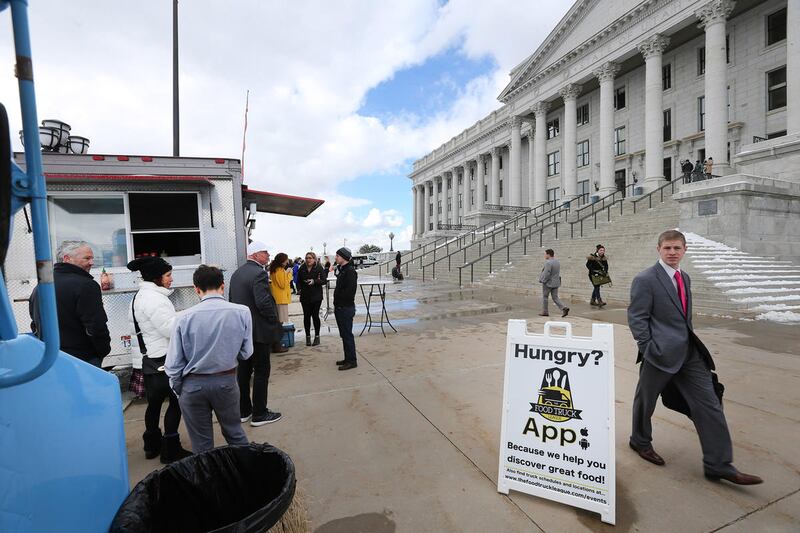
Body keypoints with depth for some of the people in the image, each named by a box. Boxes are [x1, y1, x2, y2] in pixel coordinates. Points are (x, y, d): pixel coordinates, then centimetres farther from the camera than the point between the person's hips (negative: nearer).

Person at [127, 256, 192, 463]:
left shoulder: (139, 296, 13)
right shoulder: (154, 298, -19)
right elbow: (171, 329, -22)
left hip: (148, 359, 10)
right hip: (162, 360, -10)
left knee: (154, 402, 19)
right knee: (176, 401, 0)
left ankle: (152, 445, 31)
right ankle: (170, 450, 7)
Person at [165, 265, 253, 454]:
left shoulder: (184, 318, -13)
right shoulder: (242, 312, -13)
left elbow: (173, 364, -7)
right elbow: (245, 353, -6)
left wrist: (178, 390, 10)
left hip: (193, 385, 0)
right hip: (226, 381, 1)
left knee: (202, 444, 18)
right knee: (234, 432, 22)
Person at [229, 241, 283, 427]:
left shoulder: (236, 273, 9)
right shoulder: (259, 273, -19)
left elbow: (232, 300, 13)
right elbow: (264, 303, -25)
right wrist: (274, 320, -10)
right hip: (258, 330, -9)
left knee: (243, 370, 16)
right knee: (261, 371, 3)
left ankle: (243, 411, 28)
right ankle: (259, 414, 12)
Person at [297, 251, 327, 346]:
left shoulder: (319, 268, -4)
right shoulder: (302, 269, 6)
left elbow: (324, 280, -8)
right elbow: (298, 281, 14)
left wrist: (314, 281, -23)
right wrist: (300, 288, -4)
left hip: (316, 296, -3)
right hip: (305, 296, 3)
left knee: (315, 315, 2)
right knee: (306, 316, 5)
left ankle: (317, 336, 14)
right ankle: (308, 336, 17)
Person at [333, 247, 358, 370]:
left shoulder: (350, 271, -16)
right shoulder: (342, 270, 15)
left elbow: (350, 291, -24)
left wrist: (338, 296, -12)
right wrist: (336, 304, 8)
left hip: (346, 308, -10)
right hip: (340, 308, 10)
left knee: (347, 334, -2)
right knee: (344, 334, 16)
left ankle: (352, 361, 7)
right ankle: (348, 359, 26)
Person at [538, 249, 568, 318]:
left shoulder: (548, 263, -20)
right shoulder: (557, 262, 8)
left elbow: (546, 274, -23)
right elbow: (557, 273, 16)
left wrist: (542, 280, -9)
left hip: (548, 283, -8)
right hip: (556, 283, 8)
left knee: (545, 297, 8)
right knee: (555, 298, 11)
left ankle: (544, 312, 15)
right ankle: (564, 308, -6)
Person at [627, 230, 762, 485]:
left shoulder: (684, 278, 11)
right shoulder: (645, 280, -14)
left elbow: (683, 315, 19)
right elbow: (636, 318, -15)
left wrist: (690, 340, 14)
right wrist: (648, 350, -15)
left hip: (690, 352, 7)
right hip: (661, 354, -7)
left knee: (709, 404, 6)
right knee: (645, 401, 11)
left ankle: (718, 465, 18)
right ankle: (640, 441, 33)